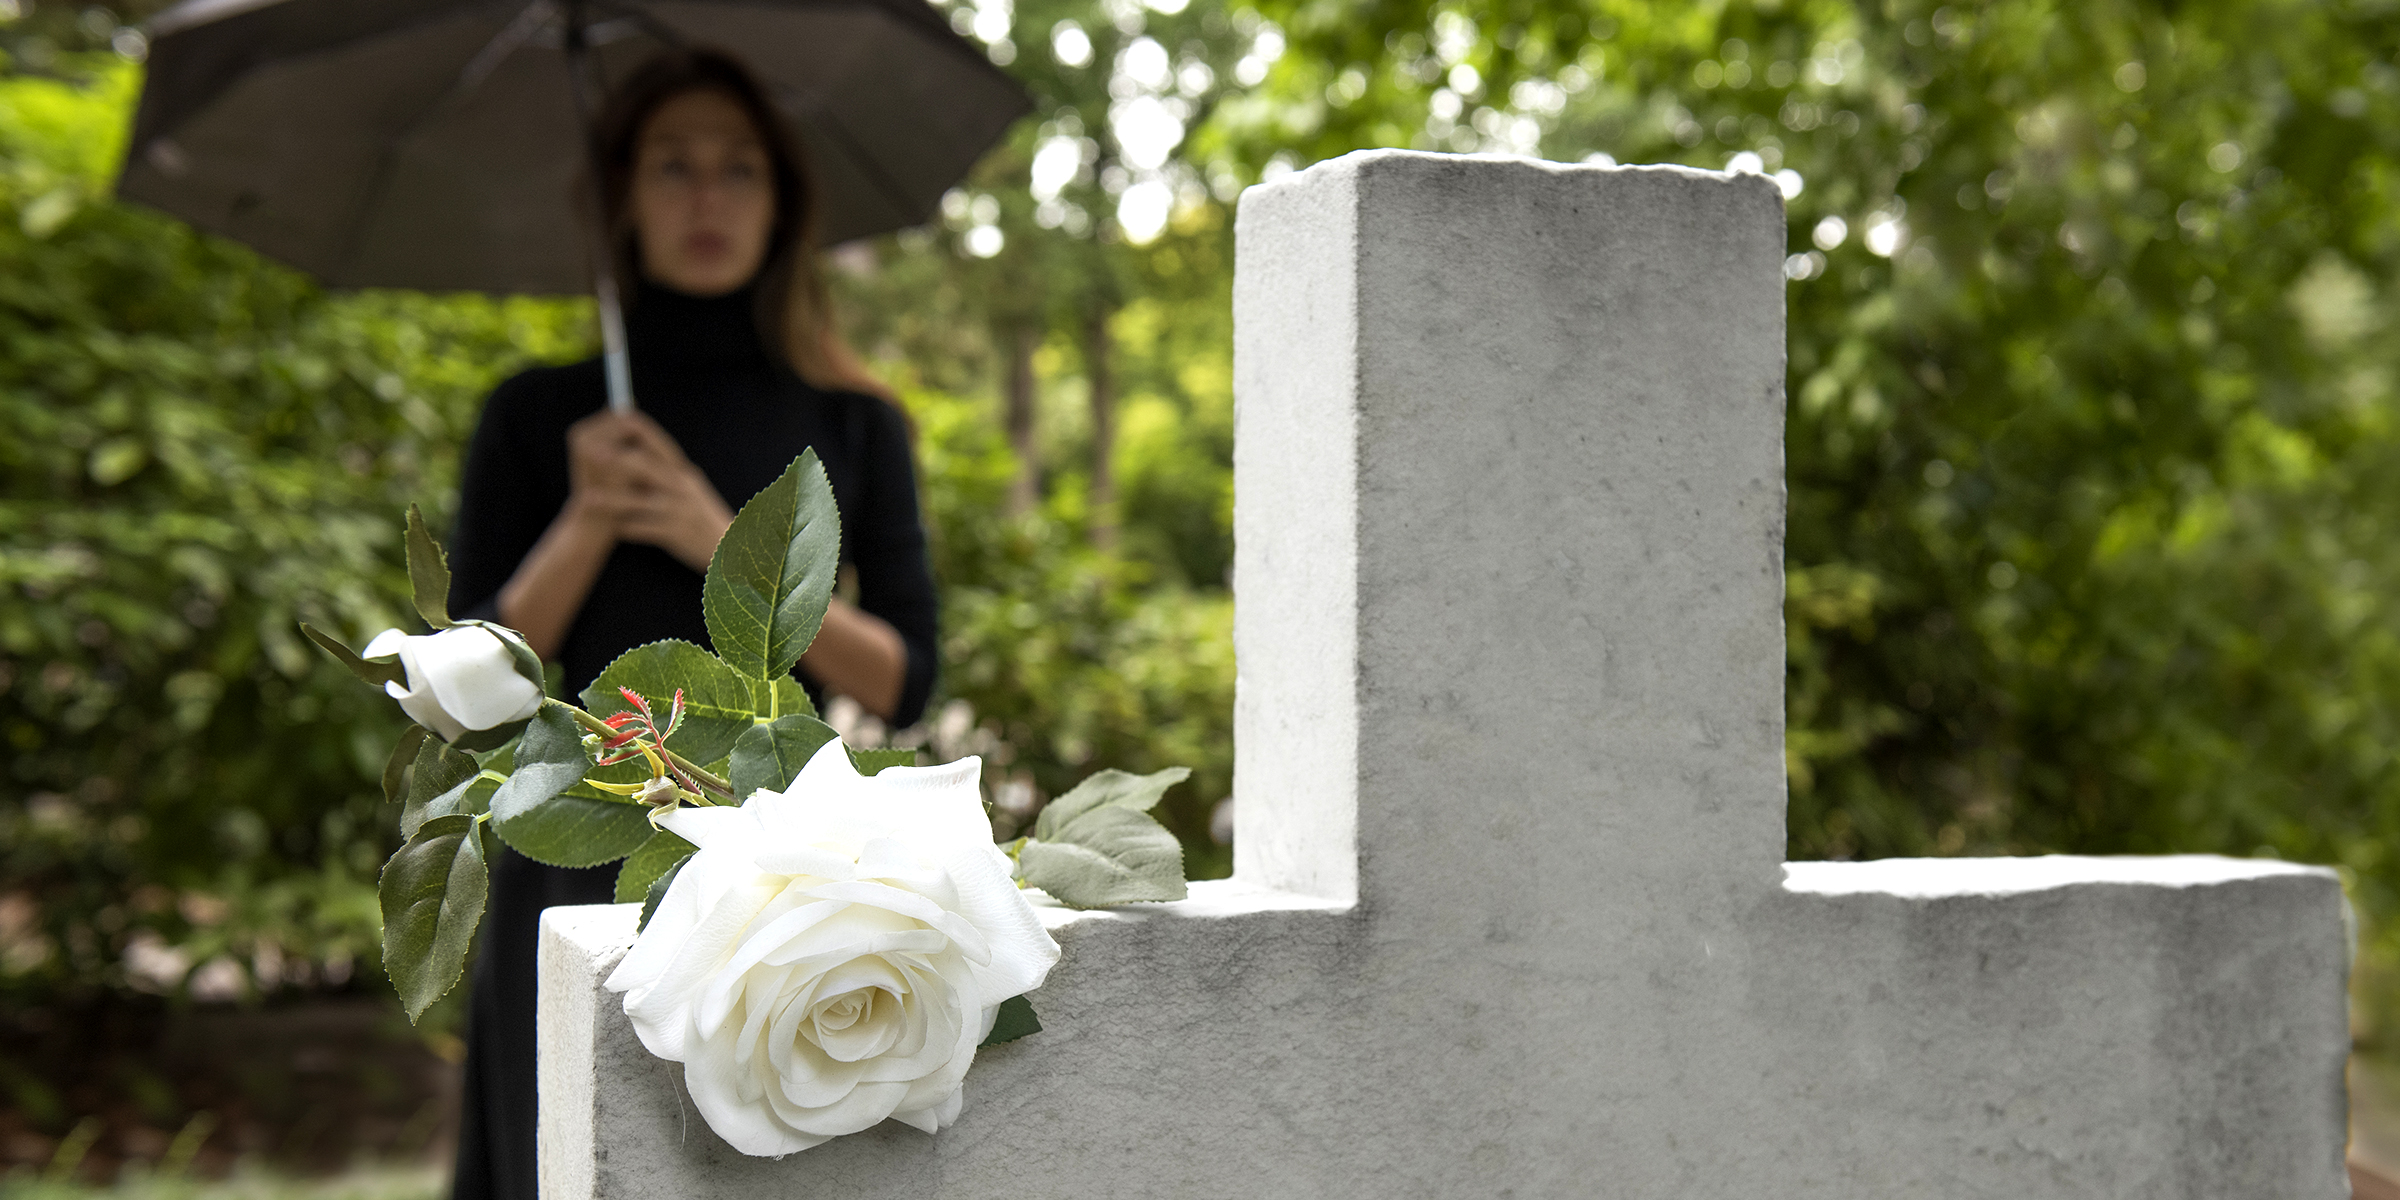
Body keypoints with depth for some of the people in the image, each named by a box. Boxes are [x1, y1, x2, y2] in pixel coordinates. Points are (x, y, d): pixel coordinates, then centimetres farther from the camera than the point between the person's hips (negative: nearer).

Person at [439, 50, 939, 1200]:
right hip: (579, 879, 0)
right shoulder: (538, 419, 8)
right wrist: (585, 525, -11)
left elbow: (904, 682, 2)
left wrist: (725, 545, -8)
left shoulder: (853, 425, 10)